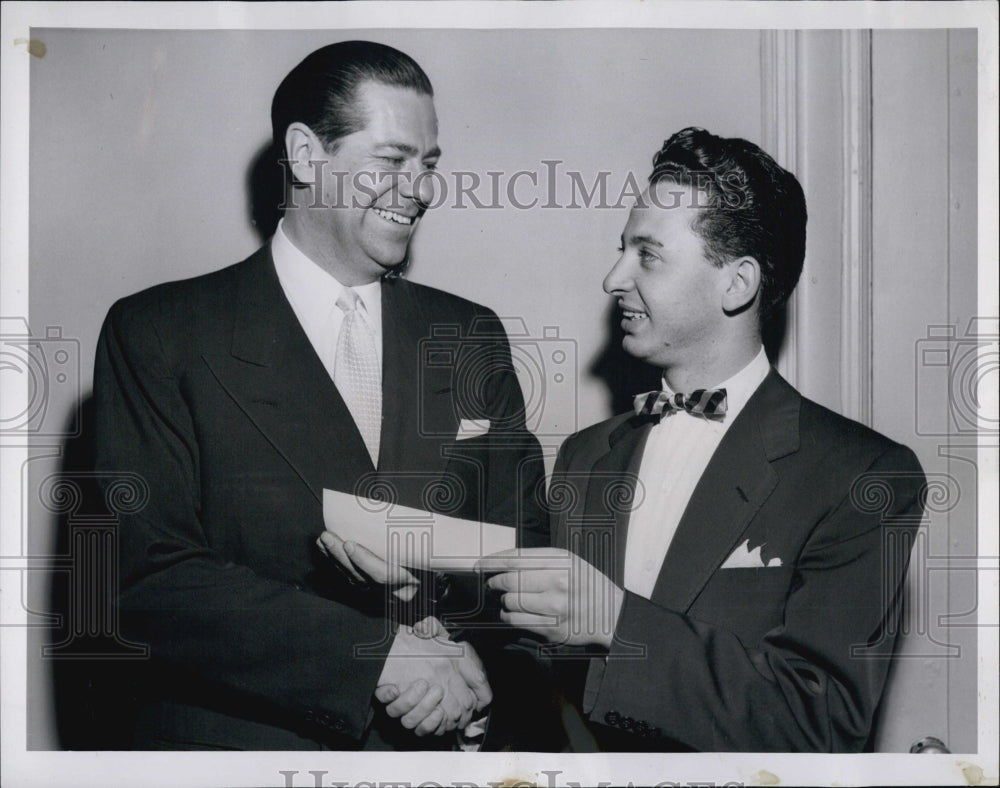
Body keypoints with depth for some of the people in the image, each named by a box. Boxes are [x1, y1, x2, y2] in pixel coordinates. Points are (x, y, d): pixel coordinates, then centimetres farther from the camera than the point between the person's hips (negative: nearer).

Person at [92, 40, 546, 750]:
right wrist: (380, 653, -19)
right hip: (237, 742, -2)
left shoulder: (473, 338, 6)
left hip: (432, 742, 3)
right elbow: (146, 573, -13)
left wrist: (461, 663, -13)